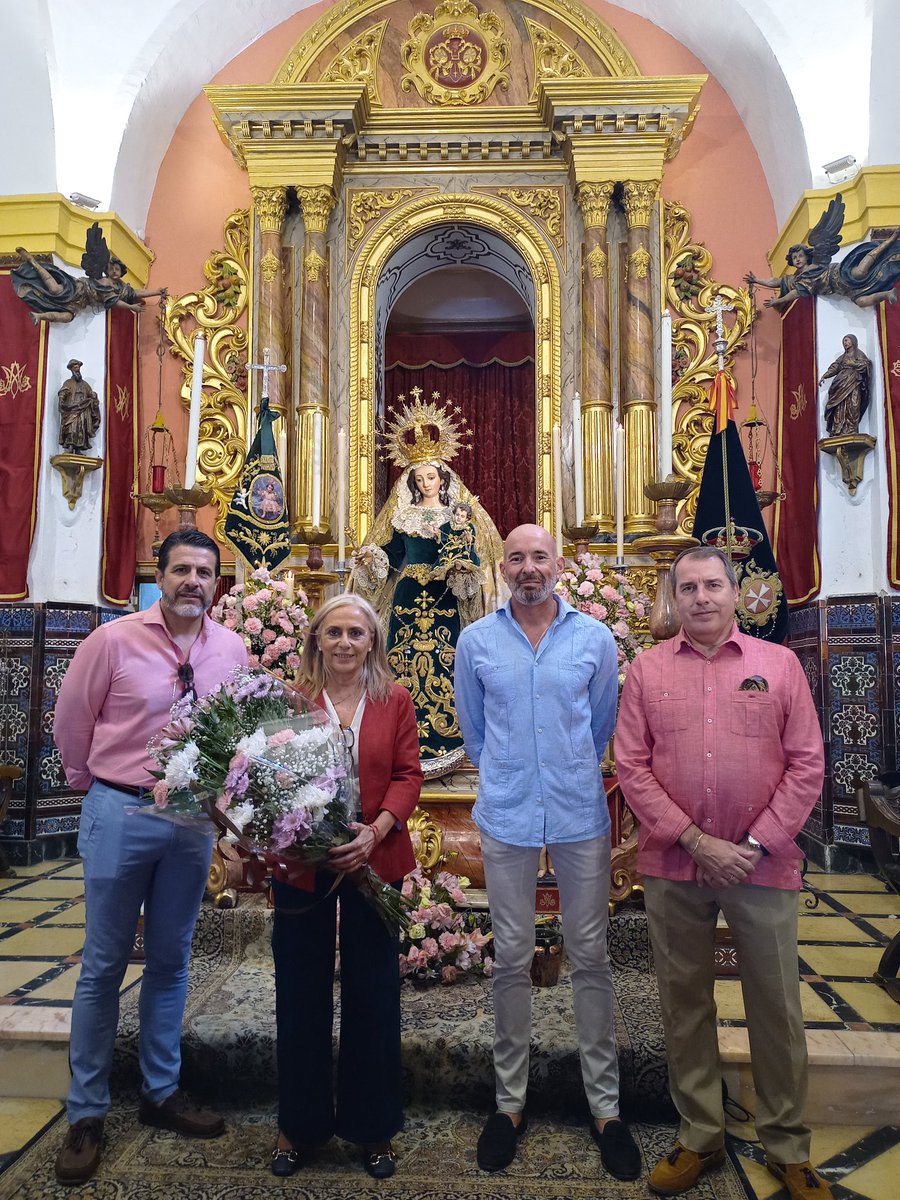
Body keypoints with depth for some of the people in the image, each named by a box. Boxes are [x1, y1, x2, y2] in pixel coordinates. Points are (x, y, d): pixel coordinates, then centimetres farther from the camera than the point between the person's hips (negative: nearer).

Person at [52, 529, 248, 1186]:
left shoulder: (233, 650, -2)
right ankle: (86, 1112, 27)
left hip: (194, 818, 3)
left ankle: (161, 1091, 35)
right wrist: (93, 785, 8)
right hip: (120, 814, -3)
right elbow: (71, 719, 0)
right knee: (104, 965, 9)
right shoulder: (114, 640, -11)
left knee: (171, 961, 16)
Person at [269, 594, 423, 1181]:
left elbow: (408, 775, -3)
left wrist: (375, 830, -17)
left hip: (373, 863, 0)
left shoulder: (395, 701, 2)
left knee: (374, 993, 11)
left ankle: (373, 1126, 32)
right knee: (302, 992, 13)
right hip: (301, 863, 0)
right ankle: (300, 1123, 34)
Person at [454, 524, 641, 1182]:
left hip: (581, 814, 0)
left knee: (591, 957, 9)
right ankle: (510, 1099, 28)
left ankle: (605, 1105, 25)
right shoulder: (476, 641, 0)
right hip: (506, 817, 0)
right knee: (512, 959, 10)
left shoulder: (596, 638, -1)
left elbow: (602, 724, 11)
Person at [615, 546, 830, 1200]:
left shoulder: (780, 664, 1)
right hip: (674, 866, 1)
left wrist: (755, 845, -9)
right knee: (685, 1003, 13)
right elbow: (632, 766, -2)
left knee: (777, 1006, 10)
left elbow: (807, 765, -2)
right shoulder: (647, 669, 1)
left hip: (763, 865, 0)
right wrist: (695, 840, -10)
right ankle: (700, 1138, 32)